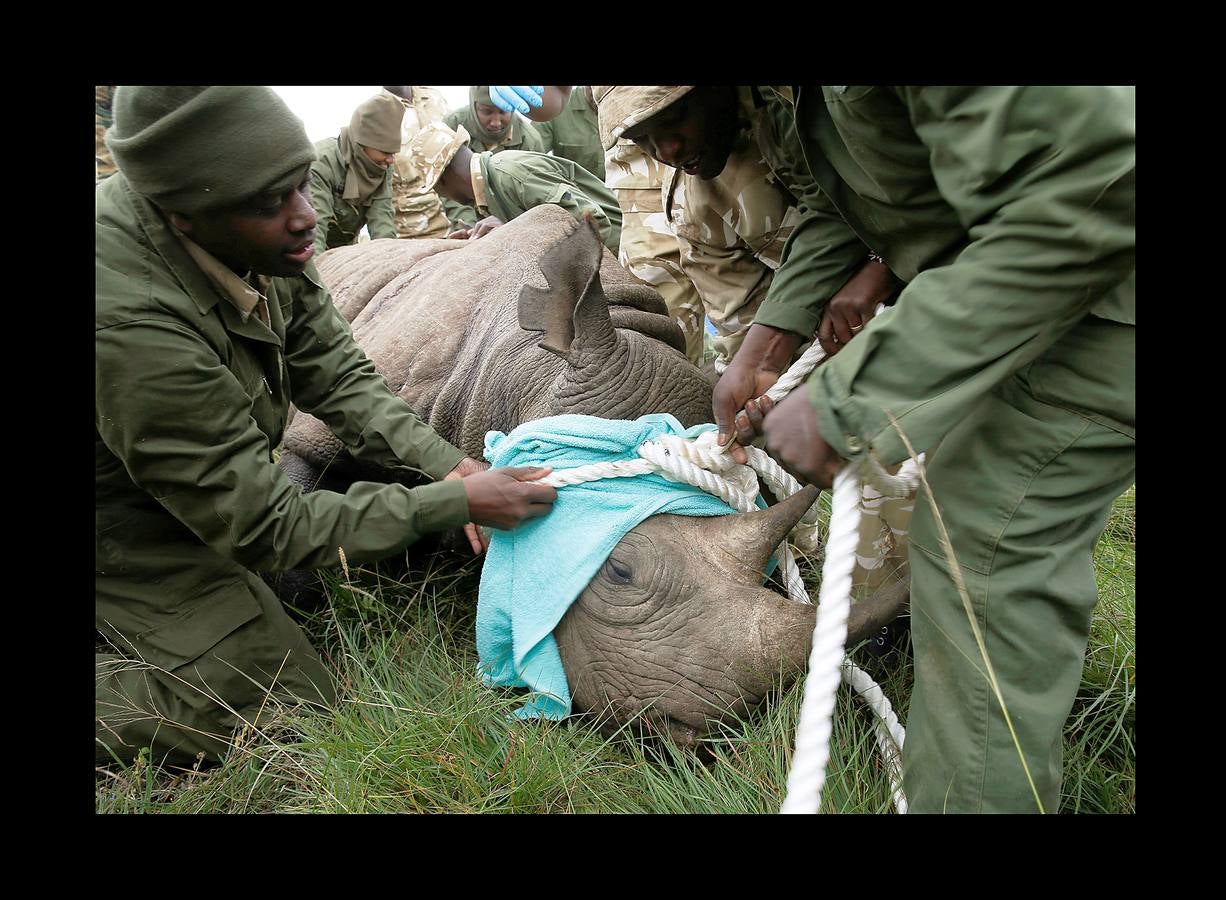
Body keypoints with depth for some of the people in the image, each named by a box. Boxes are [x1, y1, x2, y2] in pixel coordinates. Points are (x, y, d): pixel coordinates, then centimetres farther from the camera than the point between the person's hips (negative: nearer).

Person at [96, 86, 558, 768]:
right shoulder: (130, 327, -39)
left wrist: (446, 463, -20)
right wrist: (456, 503, -30)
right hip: (131, 528, -8)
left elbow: (336, 375, -7)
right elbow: (266, 528, -31)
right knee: (291, 707, -9)